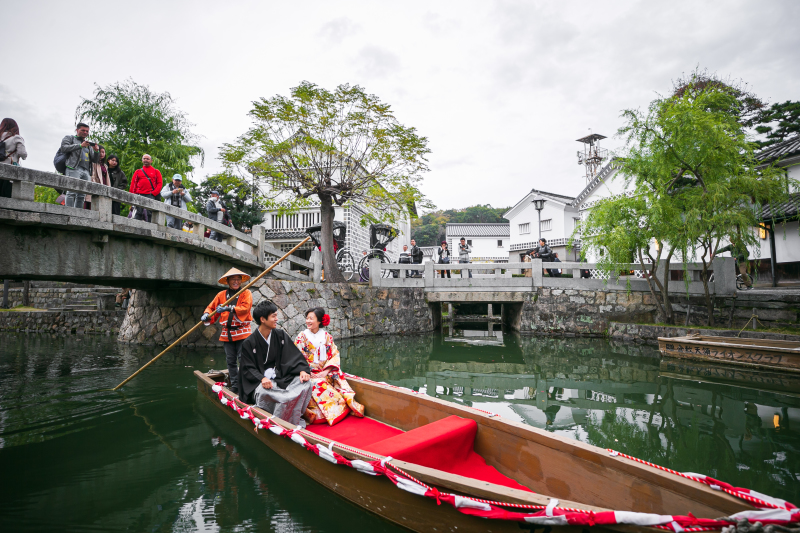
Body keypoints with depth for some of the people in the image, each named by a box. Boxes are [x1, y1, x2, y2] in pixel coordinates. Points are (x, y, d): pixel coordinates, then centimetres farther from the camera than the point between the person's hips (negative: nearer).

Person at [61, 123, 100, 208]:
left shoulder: (89, 145, 30)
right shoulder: (69, 138, 18)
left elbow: (95, 160, 23)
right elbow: (64, 148, -1)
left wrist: (96, 151, 4)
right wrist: (80, 145, -7)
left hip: (86, 171, 5)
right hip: (73, 168, -5)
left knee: (81, 195, -3)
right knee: (72, 192, -15)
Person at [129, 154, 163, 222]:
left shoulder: (156, 171, 13)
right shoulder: (138, 171, 19)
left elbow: (159, 183, 5)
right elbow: (133, 184, 15)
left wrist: (154, 193, -8)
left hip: (151, 196, -2)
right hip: (139, 195, 2)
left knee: (149, 214, -6)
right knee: (138, 213, -1)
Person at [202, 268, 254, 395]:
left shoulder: (246, 293, 0)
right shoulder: (221, 295, 10)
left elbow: (245, 307, -16)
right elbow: (211, 307, 15)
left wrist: (228, 308, -25)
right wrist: (206, 315, -7)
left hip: (242, 332, -4)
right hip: (227, 334, 4)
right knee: (231, 361, 10)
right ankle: (235, 386, 21)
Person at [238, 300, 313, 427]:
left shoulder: (281, 335, 8)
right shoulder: (249, 343, -3)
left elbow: (294, 356, 3)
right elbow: (248, 368, -4)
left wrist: (303, 370, -17)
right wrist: (262, 378, -25)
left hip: (281, 377, 4)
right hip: (260, 381, -3)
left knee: (306, 383, -24)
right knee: (263, 392, -39)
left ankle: (294, 421, -16)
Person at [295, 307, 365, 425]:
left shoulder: (326, 336, 8)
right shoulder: (302, 337, 3)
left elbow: (335, 355, 4)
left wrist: (326, 371, -12)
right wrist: (309, 374, -14)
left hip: (326, 373, 2)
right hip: (309, 375, -2)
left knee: (339, 382, -24)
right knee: (319, 385, -31)